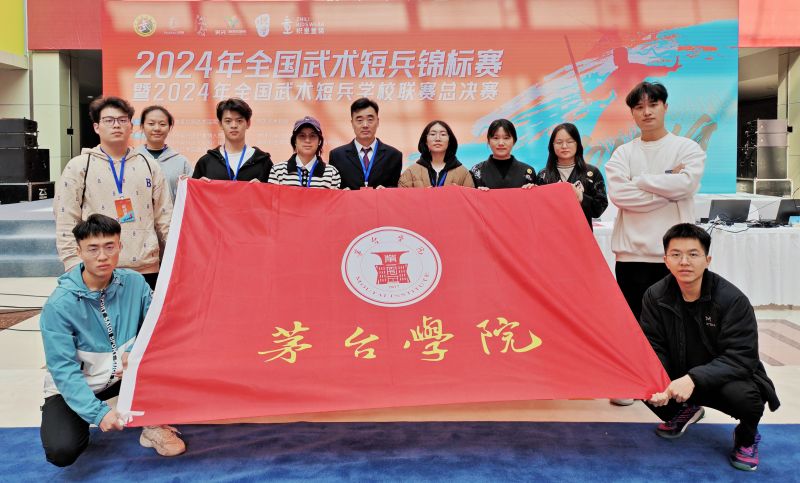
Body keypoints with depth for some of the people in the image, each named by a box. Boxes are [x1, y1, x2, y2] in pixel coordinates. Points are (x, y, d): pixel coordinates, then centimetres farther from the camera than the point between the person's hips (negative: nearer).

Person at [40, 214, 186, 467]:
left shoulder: (134, 283, -12)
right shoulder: (59, 305, -22)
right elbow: (64, 369, -22)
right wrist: (98, 412, -31)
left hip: (122, 375, 3)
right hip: (73, 387, -3)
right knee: (61, 450, -26)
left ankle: (153, 426, -6)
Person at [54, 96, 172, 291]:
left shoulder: (149, 166, 11)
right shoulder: (79, 166, 4)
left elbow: (165, 219, 10)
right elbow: (66, 222, 0)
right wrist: (76, 268, -7)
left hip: (146, 269, 2)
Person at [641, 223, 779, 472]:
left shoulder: (733, 300, -22)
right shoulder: (655, 296, -10)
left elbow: (741, 358, -25)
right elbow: (653, 348, -9)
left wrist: (694, 379, -38)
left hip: (727, 379, -3)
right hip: (679, 379, 4)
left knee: (743, 395, -37)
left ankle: (747, 438, 3)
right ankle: (683, 412, 14)